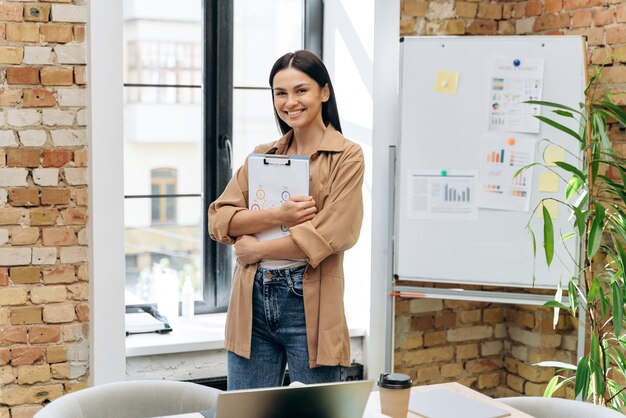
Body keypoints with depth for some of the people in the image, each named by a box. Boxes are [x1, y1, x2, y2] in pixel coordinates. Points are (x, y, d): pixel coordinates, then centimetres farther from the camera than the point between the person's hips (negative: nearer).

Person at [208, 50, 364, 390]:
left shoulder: (347, 157, -1)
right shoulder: (262, 155, 14)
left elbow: (329, 235, -12)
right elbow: (218, 219, 3)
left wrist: (258, 250, -6)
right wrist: (277, 215, -12)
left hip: (308, 302, -4)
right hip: (252, 301, 4)